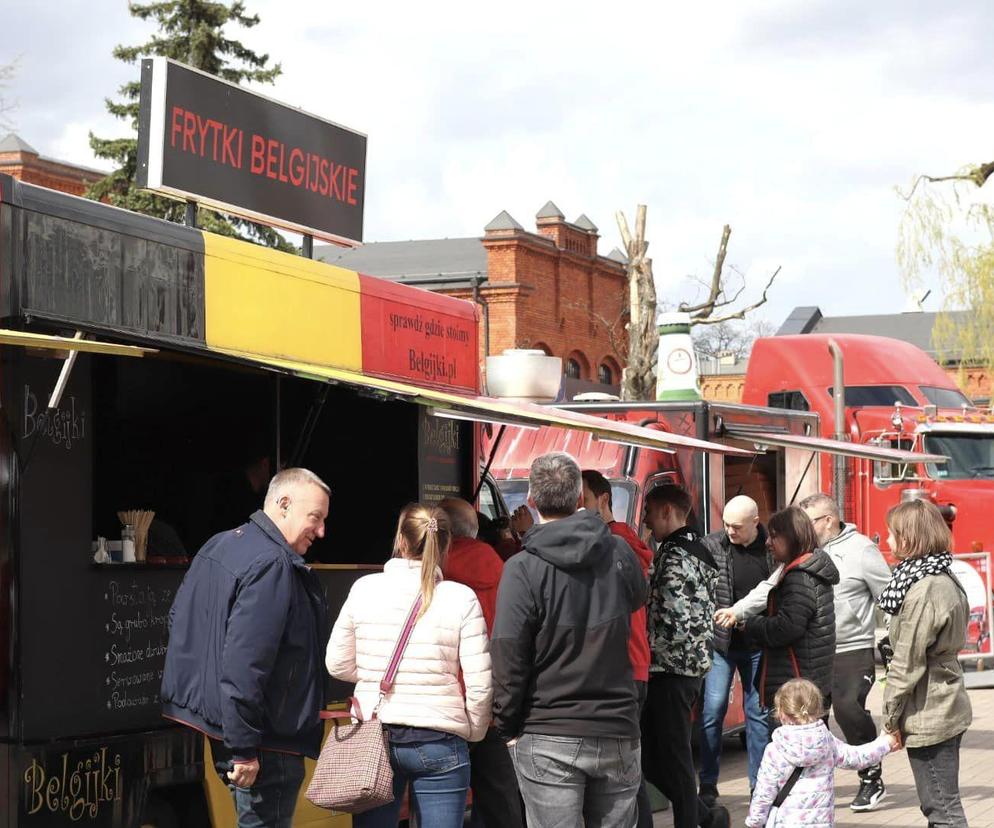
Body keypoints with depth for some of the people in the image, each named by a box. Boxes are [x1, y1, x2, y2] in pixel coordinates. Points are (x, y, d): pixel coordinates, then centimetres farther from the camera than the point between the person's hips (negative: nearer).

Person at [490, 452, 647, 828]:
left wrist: (508, 726, 0)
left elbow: (509, 656, -12)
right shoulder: (619, 554, 1)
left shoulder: (522, 568, -12)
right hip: (618, 733, 4)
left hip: (548, 740, -4)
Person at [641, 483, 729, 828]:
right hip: (688, 667, 10)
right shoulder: (694, 550, 15)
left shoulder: (675, 557, -16)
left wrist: (650, 654, -11)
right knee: (651, 756, 13)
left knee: (673, 757, -2)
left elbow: (675, 621, -23)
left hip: (671, 670, -10)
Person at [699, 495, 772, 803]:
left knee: (759, 713, 9)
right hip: (721, 643, -2)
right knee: (712, 711, -3)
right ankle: (707, 786, 5)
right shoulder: (712, 546, -6)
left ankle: (760, 785, 18)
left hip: (759, 645, 2)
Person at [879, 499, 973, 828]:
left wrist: (891, 717, -11)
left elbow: (908, 663, -20)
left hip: (928, 717, -10)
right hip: (946, 710, 10)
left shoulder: (924, 591, -21)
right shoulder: (946, 579, 9)